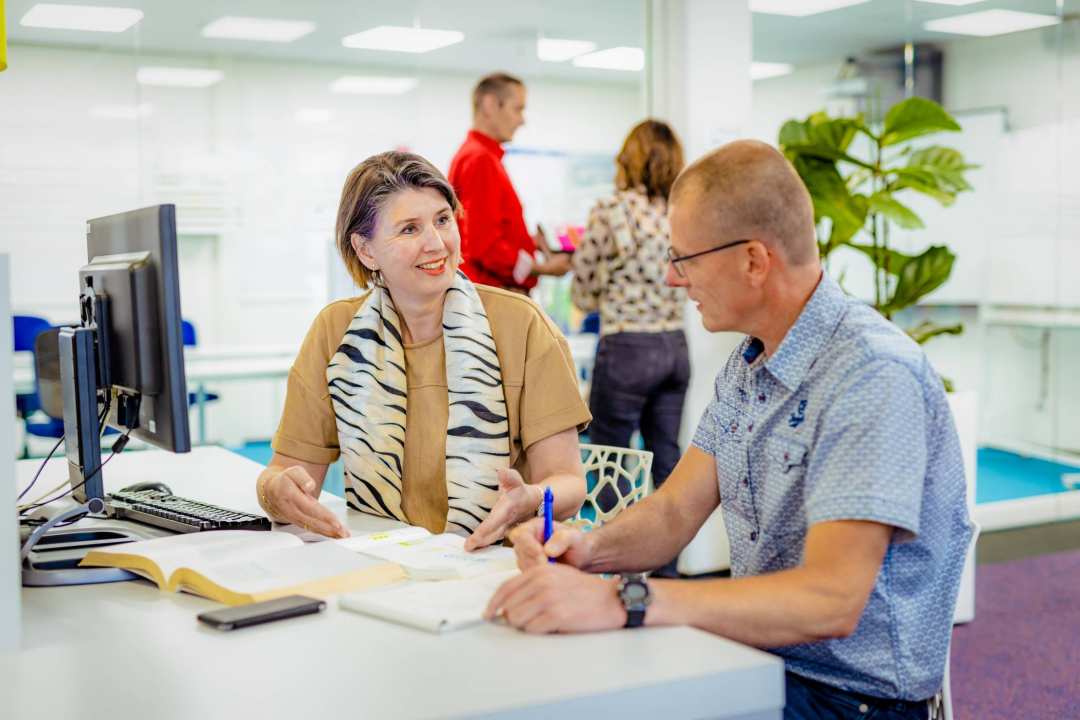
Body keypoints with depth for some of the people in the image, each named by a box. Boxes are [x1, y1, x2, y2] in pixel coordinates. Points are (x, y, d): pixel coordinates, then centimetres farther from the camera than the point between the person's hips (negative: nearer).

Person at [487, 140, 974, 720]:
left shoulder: (873, 378, -23)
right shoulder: (749, 363, 7)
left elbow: (831, 601, -32)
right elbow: (674, 513, 6)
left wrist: (623, 601, -39)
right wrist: (589, 550, -16)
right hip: (755, 651, 8)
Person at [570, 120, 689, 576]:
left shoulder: (610, 211, -11)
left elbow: (584, 296, -2)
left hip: (625, 350, -6)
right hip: (674, 347, 6)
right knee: (665, 460, 12)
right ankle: (666, 565, 18)